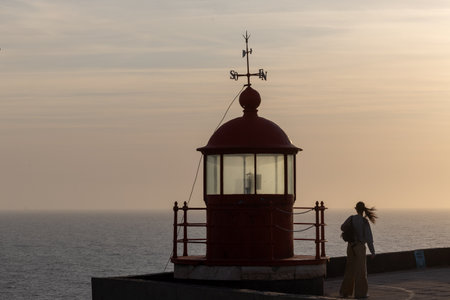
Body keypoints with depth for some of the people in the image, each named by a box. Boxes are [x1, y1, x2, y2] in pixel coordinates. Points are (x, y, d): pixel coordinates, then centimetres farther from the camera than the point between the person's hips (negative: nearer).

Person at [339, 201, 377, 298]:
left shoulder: (351, 218, -1)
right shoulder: (365, 221, -12)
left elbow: (343, 227, 13)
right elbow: (368, 237, -14)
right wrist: (372, 251, -11)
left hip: (350, 246, 4)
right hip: (360, 247, -4)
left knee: (350, 270, 14)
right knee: (361, 271, 2)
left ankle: (345, 292, 14)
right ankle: (360, 293, 2)